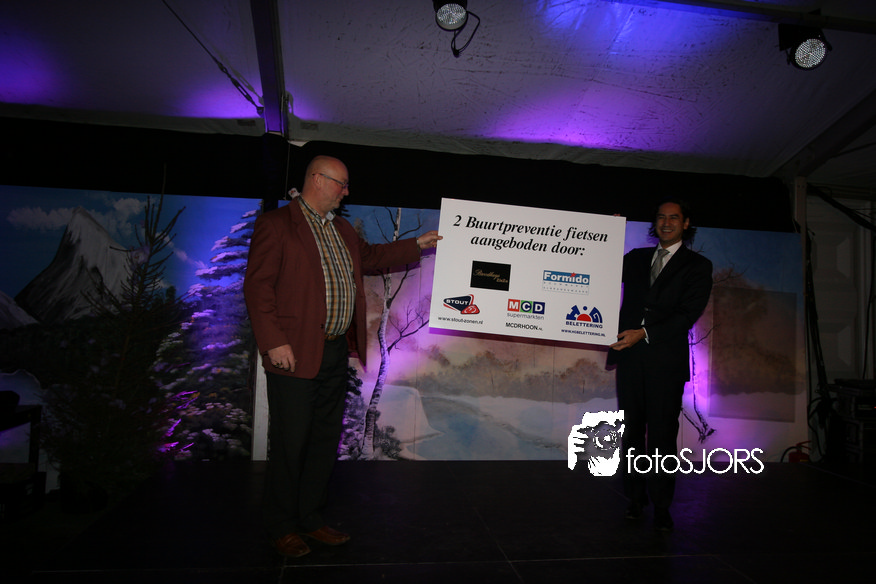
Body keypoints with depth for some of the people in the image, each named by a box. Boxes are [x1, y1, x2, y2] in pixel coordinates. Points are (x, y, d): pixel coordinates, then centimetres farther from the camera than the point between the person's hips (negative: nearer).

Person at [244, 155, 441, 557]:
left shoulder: (342, 229, 17)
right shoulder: (276, 225, -7)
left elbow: (371, 255, 32)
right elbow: (258, 286, -13)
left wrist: (417, 245, 28)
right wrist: (274, 342, -19)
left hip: (336, 353, 8)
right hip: (296, 354, -8)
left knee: (325, 439, 14)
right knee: (290, 442, 2)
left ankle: (309, 519, 29)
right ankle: (281, 527, 22)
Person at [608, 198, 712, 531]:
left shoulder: (698, 266, 7)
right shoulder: (636, 258, 18)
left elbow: (689, 313, -4)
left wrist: (644, 333, -14)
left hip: (667, 359, -3)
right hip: (630, 356, 3)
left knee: (662, 434, -1)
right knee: (632, 431, 6)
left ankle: (661, 507, 9)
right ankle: (635, 498, 17)